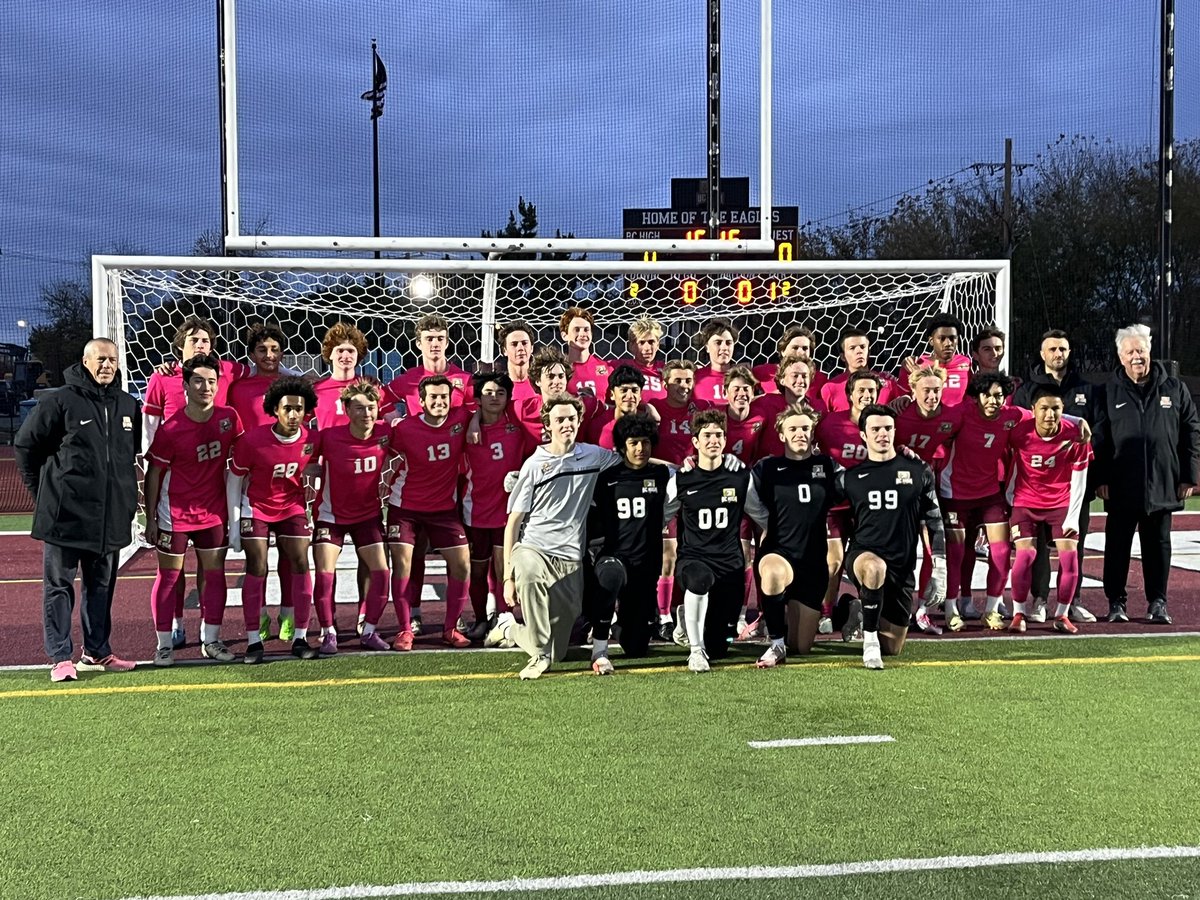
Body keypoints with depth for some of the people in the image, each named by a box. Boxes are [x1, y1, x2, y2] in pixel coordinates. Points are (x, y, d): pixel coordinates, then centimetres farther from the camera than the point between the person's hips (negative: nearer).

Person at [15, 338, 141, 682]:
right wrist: (43, 491, 0)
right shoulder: (60, 402, -8)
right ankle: (61, 657, 8)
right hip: (65, 512, -5)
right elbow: (25, 444, -2)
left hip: (111, 515, 5)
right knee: (59, 585, 2)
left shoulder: (128, 406, 8)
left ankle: (97, 651, 25)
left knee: (101, 585, 14)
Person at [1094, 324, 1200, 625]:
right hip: (1121, 487, -1)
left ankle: (1157, 602, 18)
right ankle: (1116, 602, 15)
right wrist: (1101, 479, -6)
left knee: (1158, 545, 8)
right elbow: (1099, 439, 1)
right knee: (1117, 545, 5)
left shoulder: (1174, 388, 5)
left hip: (1162, 486, 1)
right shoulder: (1109, 392, 2)